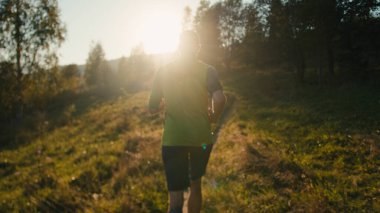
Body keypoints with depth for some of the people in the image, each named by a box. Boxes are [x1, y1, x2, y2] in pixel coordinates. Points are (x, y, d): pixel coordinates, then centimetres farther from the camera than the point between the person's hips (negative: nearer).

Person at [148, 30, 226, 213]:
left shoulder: (163, 71, 2)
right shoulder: (206, 70, -4)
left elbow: (152, 108, 5)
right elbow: (220, 99, -22)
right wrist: (214, 116, -2)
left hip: (172, 140, 0)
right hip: (201, 138, 1)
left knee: (175, 198, -2)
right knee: (195, 185, 23)